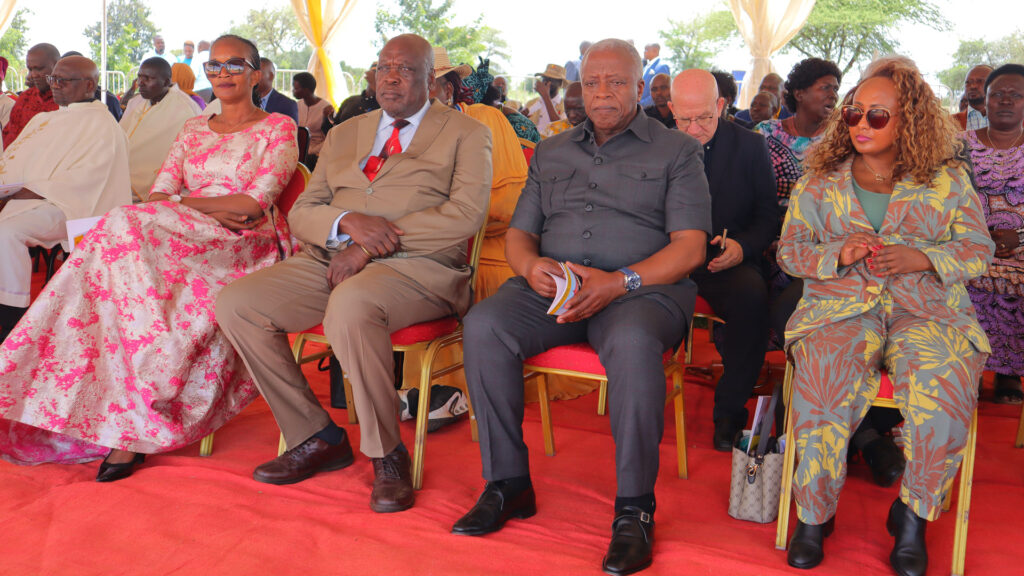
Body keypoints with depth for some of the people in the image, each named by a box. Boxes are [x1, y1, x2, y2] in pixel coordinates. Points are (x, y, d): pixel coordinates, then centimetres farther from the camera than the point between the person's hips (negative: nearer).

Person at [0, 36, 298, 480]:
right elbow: (158, 195, 11)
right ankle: (131, 426, -27)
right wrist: (215, 209, -8)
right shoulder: (194, 129, 24)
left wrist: (184, 202, -4)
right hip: (185, 241, 5)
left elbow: (255, 203, -6)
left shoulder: (278, 128, 8)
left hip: (246, 248, -5)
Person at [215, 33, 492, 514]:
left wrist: (370, 246, -13)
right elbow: (301, 213, 16)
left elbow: (466, 214, -8)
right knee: (235, 303, -15)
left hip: (419, 266, -5)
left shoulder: (465, 134, 9)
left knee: (350, 304, -38)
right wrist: (348, 222, -9)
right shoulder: (343, 135, 24)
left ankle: (387, 455, -18)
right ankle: (316, 437, -3)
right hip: (333, 261, 6)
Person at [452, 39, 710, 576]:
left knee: (632, 342, -38)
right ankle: (507, 482, -12)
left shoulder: (675, 151, 10)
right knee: (483, 325, -25)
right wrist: (532, 266, -7)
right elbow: (518, 233, 19)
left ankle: (634, 506, -23)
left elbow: (690, 246, -1)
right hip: (552, 284, 4)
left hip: (643, 286, -3)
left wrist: (619, 281, -16)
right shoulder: (551, 152, 23)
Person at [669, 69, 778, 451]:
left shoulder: (751, 147, 6)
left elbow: (768, 216, 7)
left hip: (727, 262, 0)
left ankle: (729, 411, -15)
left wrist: (742, 247, -15)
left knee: (752, 294, -35)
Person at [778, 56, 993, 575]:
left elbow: (978, 249, 9)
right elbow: (790, 250, 10)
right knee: (823, 385, -31)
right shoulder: (820, 178, 14)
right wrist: (838, 253, -11)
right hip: (840, 307, 0)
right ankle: (814, 514, -9)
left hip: (928, 312, 0)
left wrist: (923, 258, -11)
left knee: (943, 392, -30)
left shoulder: (947, 179, 12)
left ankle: (913, 514, -4)